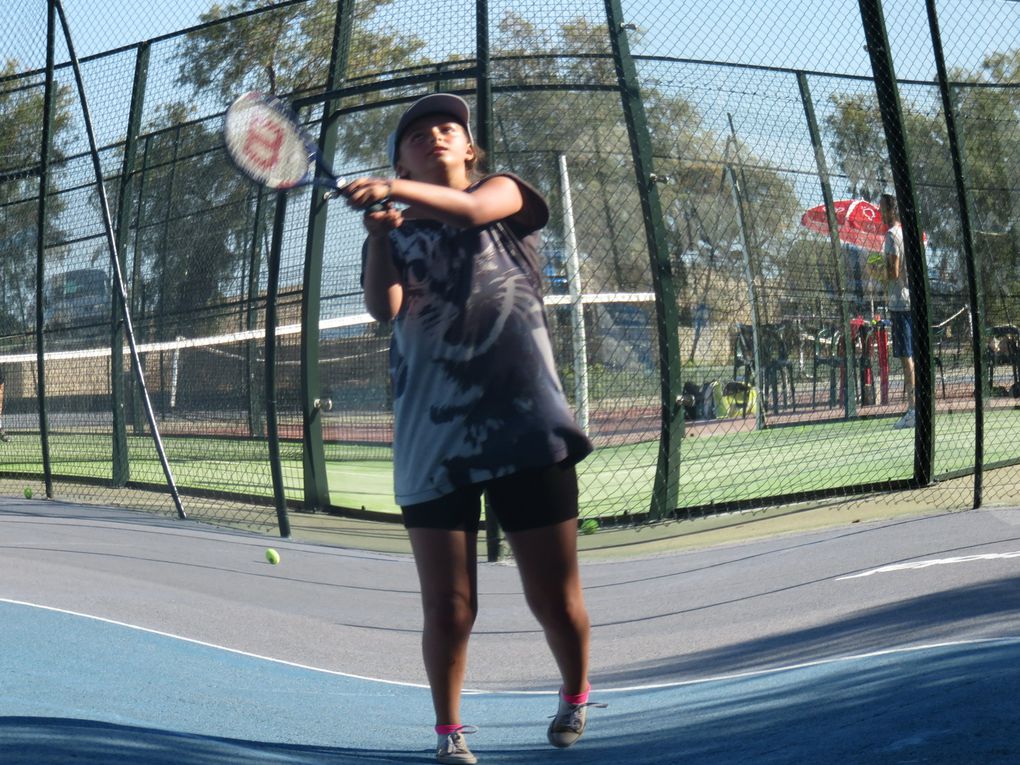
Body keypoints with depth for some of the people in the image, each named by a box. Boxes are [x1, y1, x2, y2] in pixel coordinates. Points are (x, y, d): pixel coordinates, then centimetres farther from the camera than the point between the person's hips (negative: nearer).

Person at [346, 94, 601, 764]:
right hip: (433, 434, 1)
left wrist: (393, 192, -29)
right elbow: (383, 309, -2)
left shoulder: (504, 190, 12)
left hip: (526, 423, -1)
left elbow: (473, 208, -13)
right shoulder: (396, 235, 17)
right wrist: (380, 231, -19)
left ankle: (576, 695, 32)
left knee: (557, 602, 4)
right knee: (448, 611, -1)